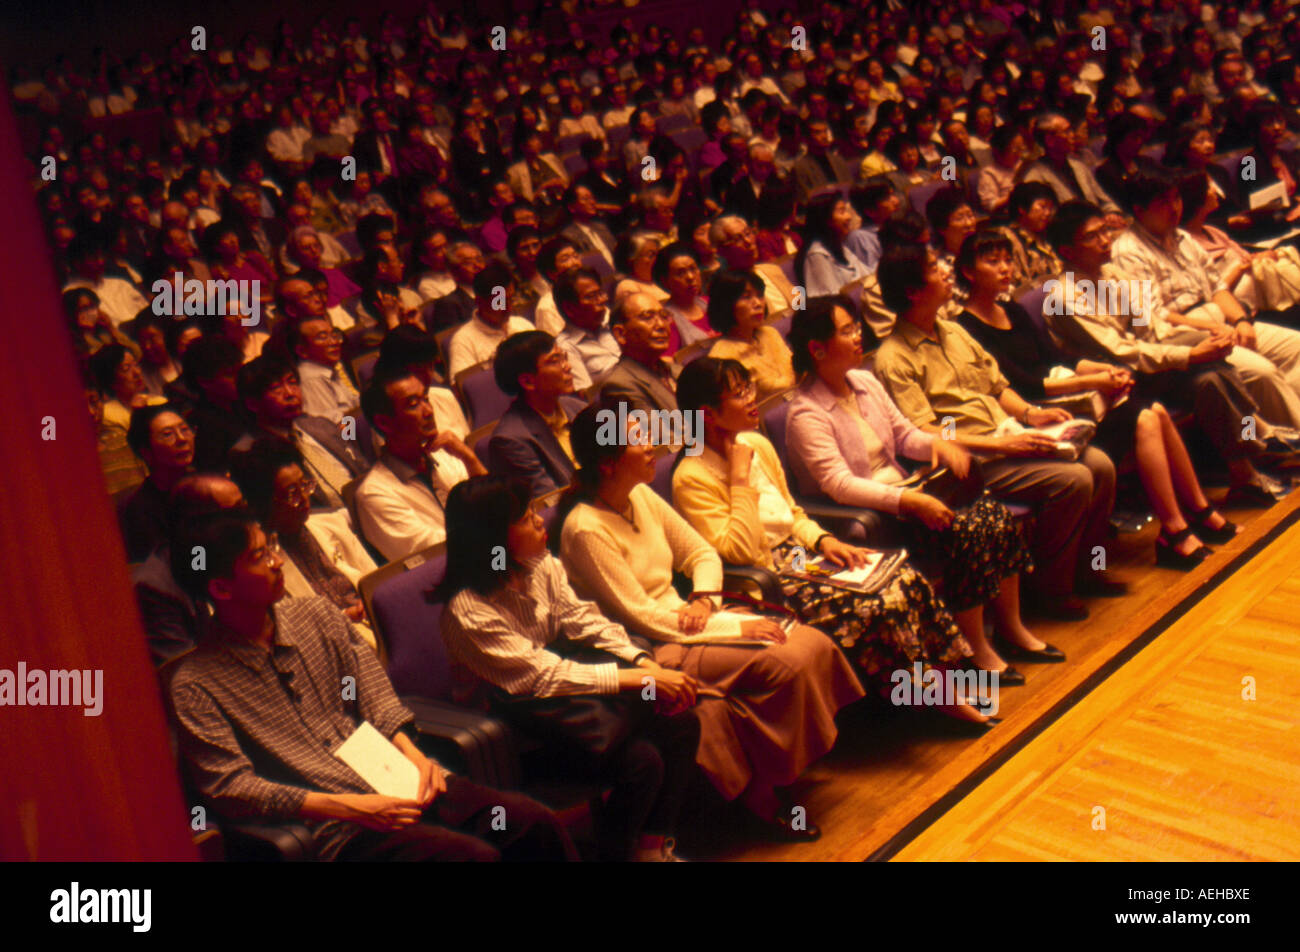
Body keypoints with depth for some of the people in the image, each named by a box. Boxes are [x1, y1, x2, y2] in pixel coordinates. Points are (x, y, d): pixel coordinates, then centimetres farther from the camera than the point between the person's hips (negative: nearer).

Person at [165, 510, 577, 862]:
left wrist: (411, 752, -6)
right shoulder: (194, 685, -4)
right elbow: (229, 787, -9)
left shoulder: (318, 615, 12)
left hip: (398, 785, 6)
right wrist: (347, 806, -16)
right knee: (475, 854, -28)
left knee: (537, 824, -15)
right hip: (338, 827, -5)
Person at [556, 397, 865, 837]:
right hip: (648, 650, -8)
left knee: (815, 645, -10)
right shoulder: (585, 529, -18)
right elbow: (639, 617, -19)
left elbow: (702, 554, 14)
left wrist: (702, 601, -8)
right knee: (784, 664, -23)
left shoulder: (641, 496, 6)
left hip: (680, 618, 8)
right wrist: (735, 627, -18)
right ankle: (759, 789, -5)